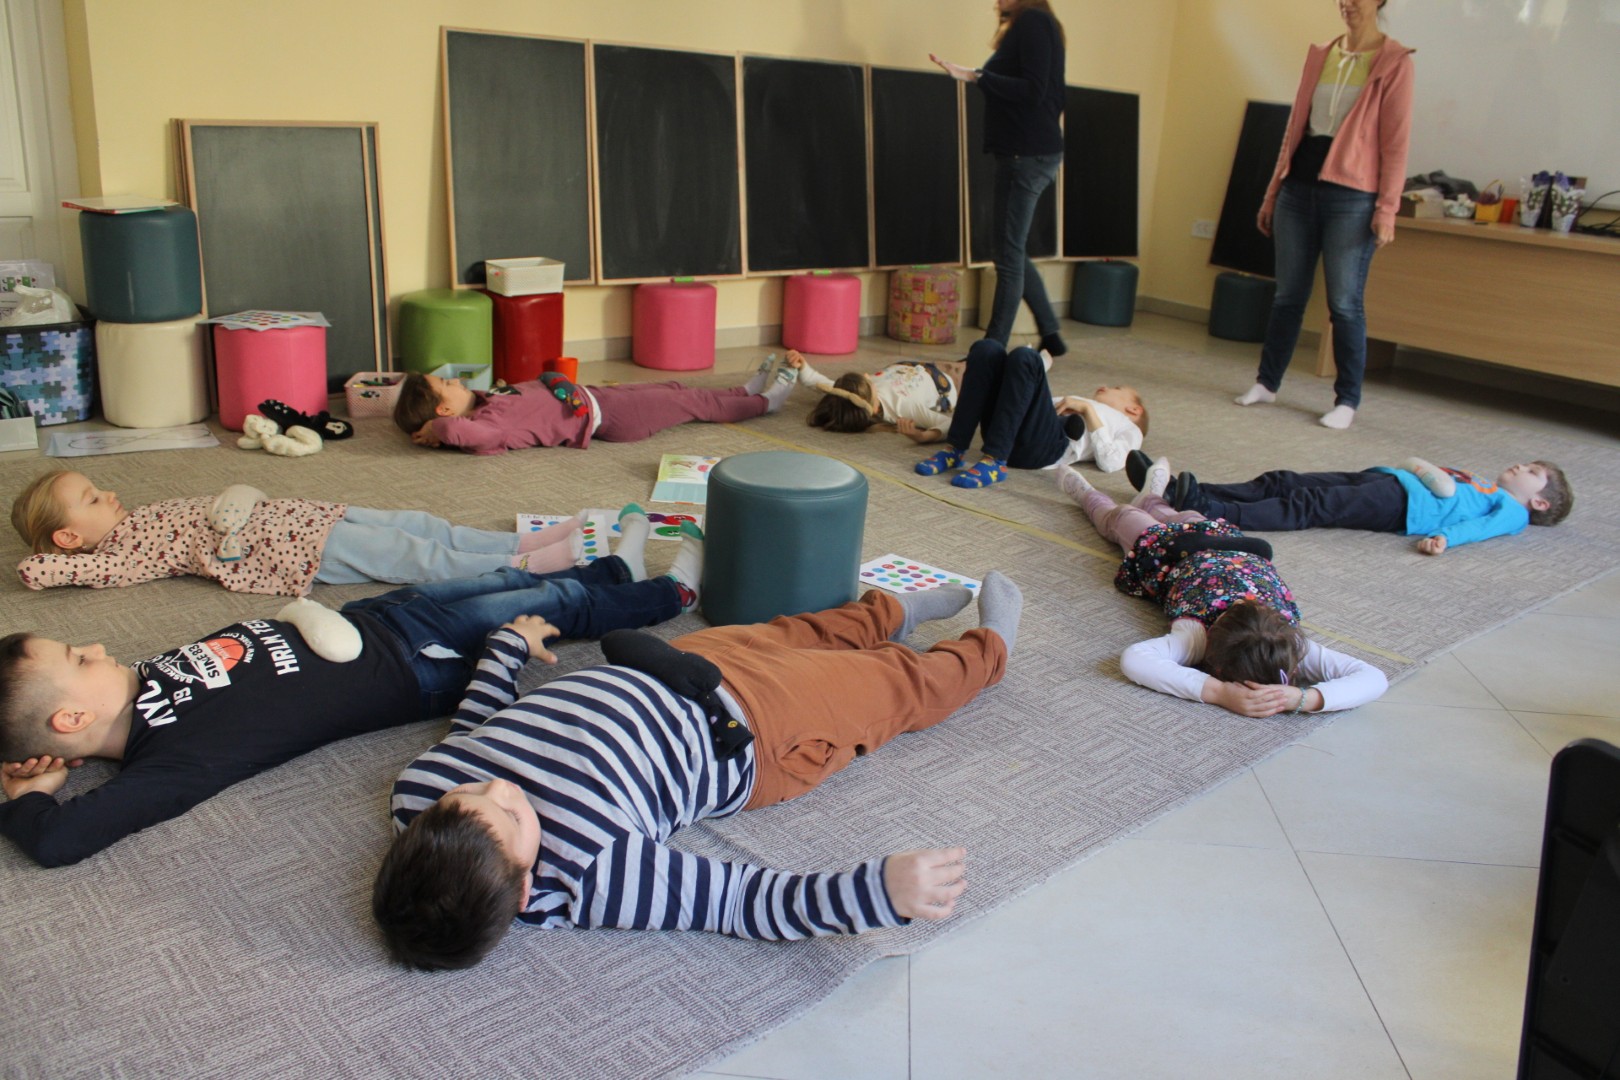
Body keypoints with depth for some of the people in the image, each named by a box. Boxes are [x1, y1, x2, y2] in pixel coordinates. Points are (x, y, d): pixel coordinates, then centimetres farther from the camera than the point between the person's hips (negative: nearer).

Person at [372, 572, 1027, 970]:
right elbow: (749, 902, -37)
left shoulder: (419, 793, -26)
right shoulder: (593, 877, -43)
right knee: (903, 683, 15)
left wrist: (508, 645, 12)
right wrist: (882, 890, -52)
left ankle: (896, 610, 60)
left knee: (786, 635, 29)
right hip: (745, 733, -5)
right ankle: (990, 645, 49)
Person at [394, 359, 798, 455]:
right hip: (604, 416, -9)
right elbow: (465, 430, -50)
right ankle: (763, 401, 31)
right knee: (691, 402, 8)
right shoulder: (481, 423, -30)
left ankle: (747, 390, 43)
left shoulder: (480, 403, -4)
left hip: (590, 395, 9)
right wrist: (436, 429, -34)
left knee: (673, 390, 22)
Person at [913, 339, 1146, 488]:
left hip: (1051, 446, -5)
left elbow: (1111, 463, 6)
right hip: (1006, 436, 5)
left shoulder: (1129, 429, 30)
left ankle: (993, 462, -33)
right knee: (987, 349, -15)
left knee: (1024, 357, -26)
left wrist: (1088, 410, 4)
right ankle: (954, 451, -21)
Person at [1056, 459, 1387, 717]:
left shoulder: (1289, 643, -45)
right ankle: (1087, 493, 61)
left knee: (1186, 521, 39)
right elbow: (1132, 660, -64)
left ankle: (1153, 499, 69)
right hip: (1170, 553, -3)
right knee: (1120, 520, 31)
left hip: (1237, 550, 3)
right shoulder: (1198, 635, -50)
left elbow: (1374, 678, -50)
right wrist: (1218, 693, -68)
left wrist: (1303, 698, -66)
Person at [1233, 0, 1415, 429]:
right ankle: (1266, 383, 23)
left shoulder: (1394, 62, -2)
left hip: (1351, 197, -5)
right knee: (1287, 295, 11)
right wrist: (1273, 193, 16)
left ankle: (1347, 401, 9)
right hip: (1298, 188, 5)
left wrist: (1387, 208, -13)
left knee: (1345, 303, -1)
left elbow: (1396, 141, -6)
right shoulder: (1320, 55, 13)